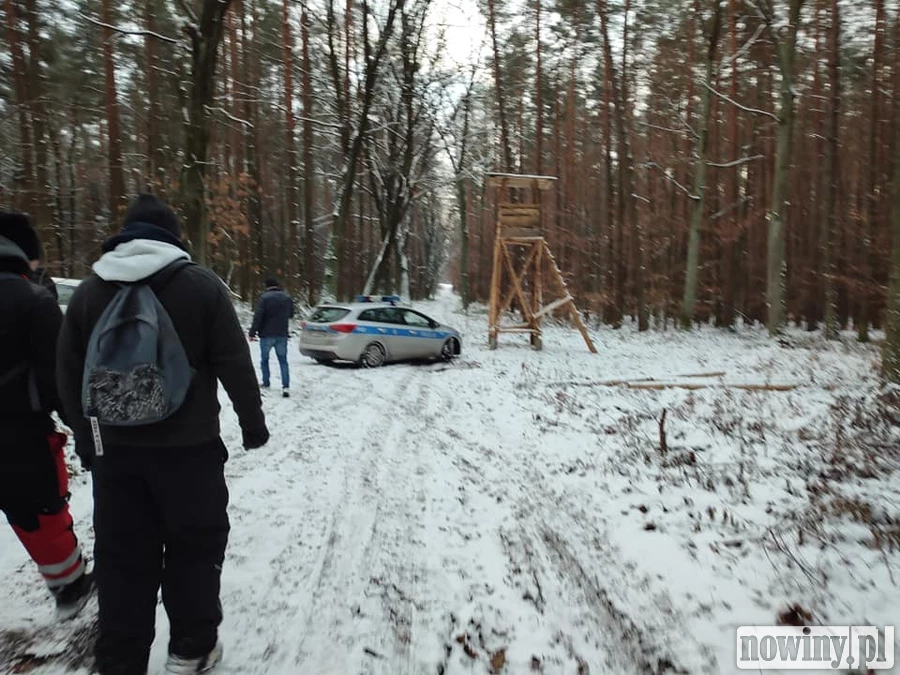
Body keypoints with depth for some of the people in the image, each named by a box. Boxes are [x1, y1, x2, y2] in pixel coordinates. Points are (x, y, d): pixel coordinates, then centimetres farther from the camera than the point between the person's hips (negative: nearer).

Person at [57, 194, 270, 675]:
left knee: (121, 557, 13)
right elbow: (235, 364, -8)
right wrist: (252, 420, 5)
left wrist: (86, 440, 18)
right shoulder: (200, 284, -8)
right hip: (189, 445, -3)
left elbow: (70, 375, 8)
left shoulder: (88, 290, 4)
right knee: (194, 546, 12)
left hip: (115, 448, 4)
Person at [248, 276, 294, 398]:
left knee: (264, 359, 16)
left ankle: (266, 383, 24)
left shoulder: (265, 297, -11)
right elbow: (291, 315, 16)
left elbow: (258, 316, -16)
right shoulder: (287, 297, 4)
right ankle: (286, 387, -8)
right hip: (282, 335, 3)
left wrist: (252, 333, -12)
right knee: (283, 360, 5)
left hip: (266, 334, -3)